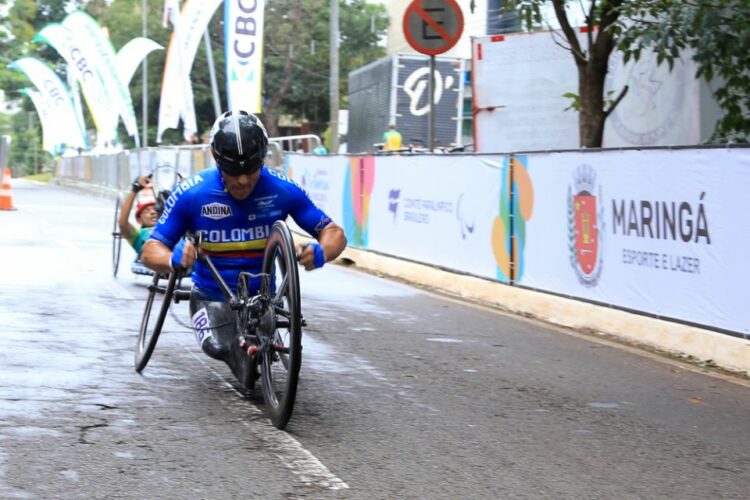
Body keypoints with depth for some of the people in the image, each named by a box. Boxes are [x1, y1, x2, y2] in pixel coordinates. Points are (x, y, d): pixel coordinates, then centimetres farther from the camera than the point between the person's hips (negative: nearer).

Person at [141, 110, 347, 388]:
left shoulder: (282, 190, -13)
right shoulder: (191, 194, -16)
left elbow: (334, 233, -6)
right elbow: (150, 251, -13)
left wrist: (320, 253, -31)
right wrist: (173, 259, -38)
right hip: (212, 296, -1)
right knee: (216, 346, -30)